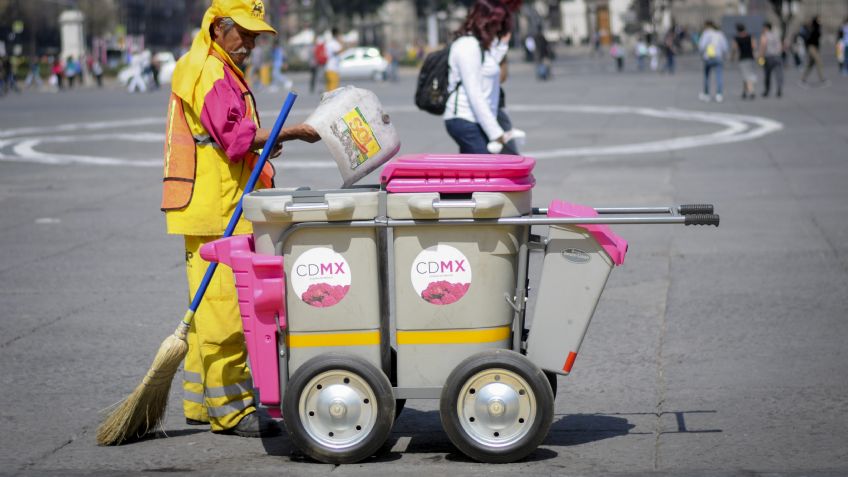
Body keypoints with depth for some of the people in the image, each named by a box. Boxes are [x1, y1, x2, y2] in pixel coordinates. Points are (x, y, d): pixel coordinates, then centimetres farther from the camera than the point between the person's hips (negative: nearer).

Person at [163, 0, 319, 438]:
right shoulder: (207, 72, -13)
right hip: (212, 209, -11)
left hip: (221, 209, 11)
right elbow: (235, 137, -21)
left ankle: (200, 401, 21)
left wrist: (260, 143, 10)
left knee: (209, 306, 15)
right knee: (223, 307, -9)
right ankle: (230, 409, -8)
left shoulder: (224, 71, 22)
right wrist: (291, 132, -19)